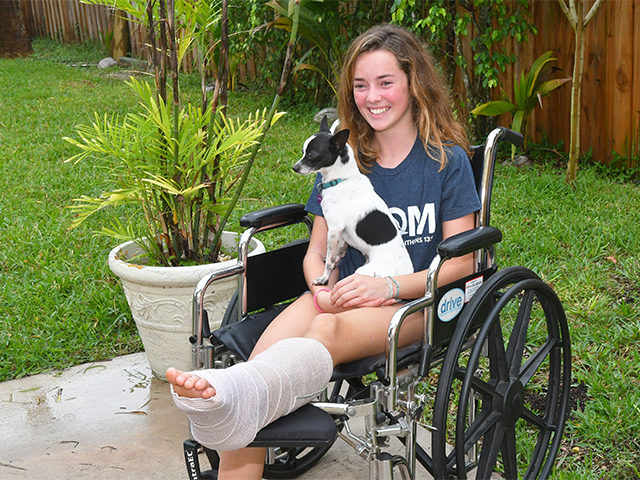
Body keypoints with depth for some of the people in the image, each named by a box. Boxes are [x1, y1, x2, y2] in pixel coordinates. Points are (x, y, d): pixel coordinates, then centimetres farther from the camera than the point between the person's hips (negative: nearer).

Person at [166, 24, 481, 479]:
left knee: (327, 331, -40)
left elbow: (460, 260, -2)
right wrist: (322, 288, -12)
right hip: (344, 294, 4)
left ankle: (227, 393, -69)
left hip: (416, 301, -4)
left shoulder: (446, 160, 1)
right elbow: (318, 251, 12)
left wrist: (390, 286, -18)